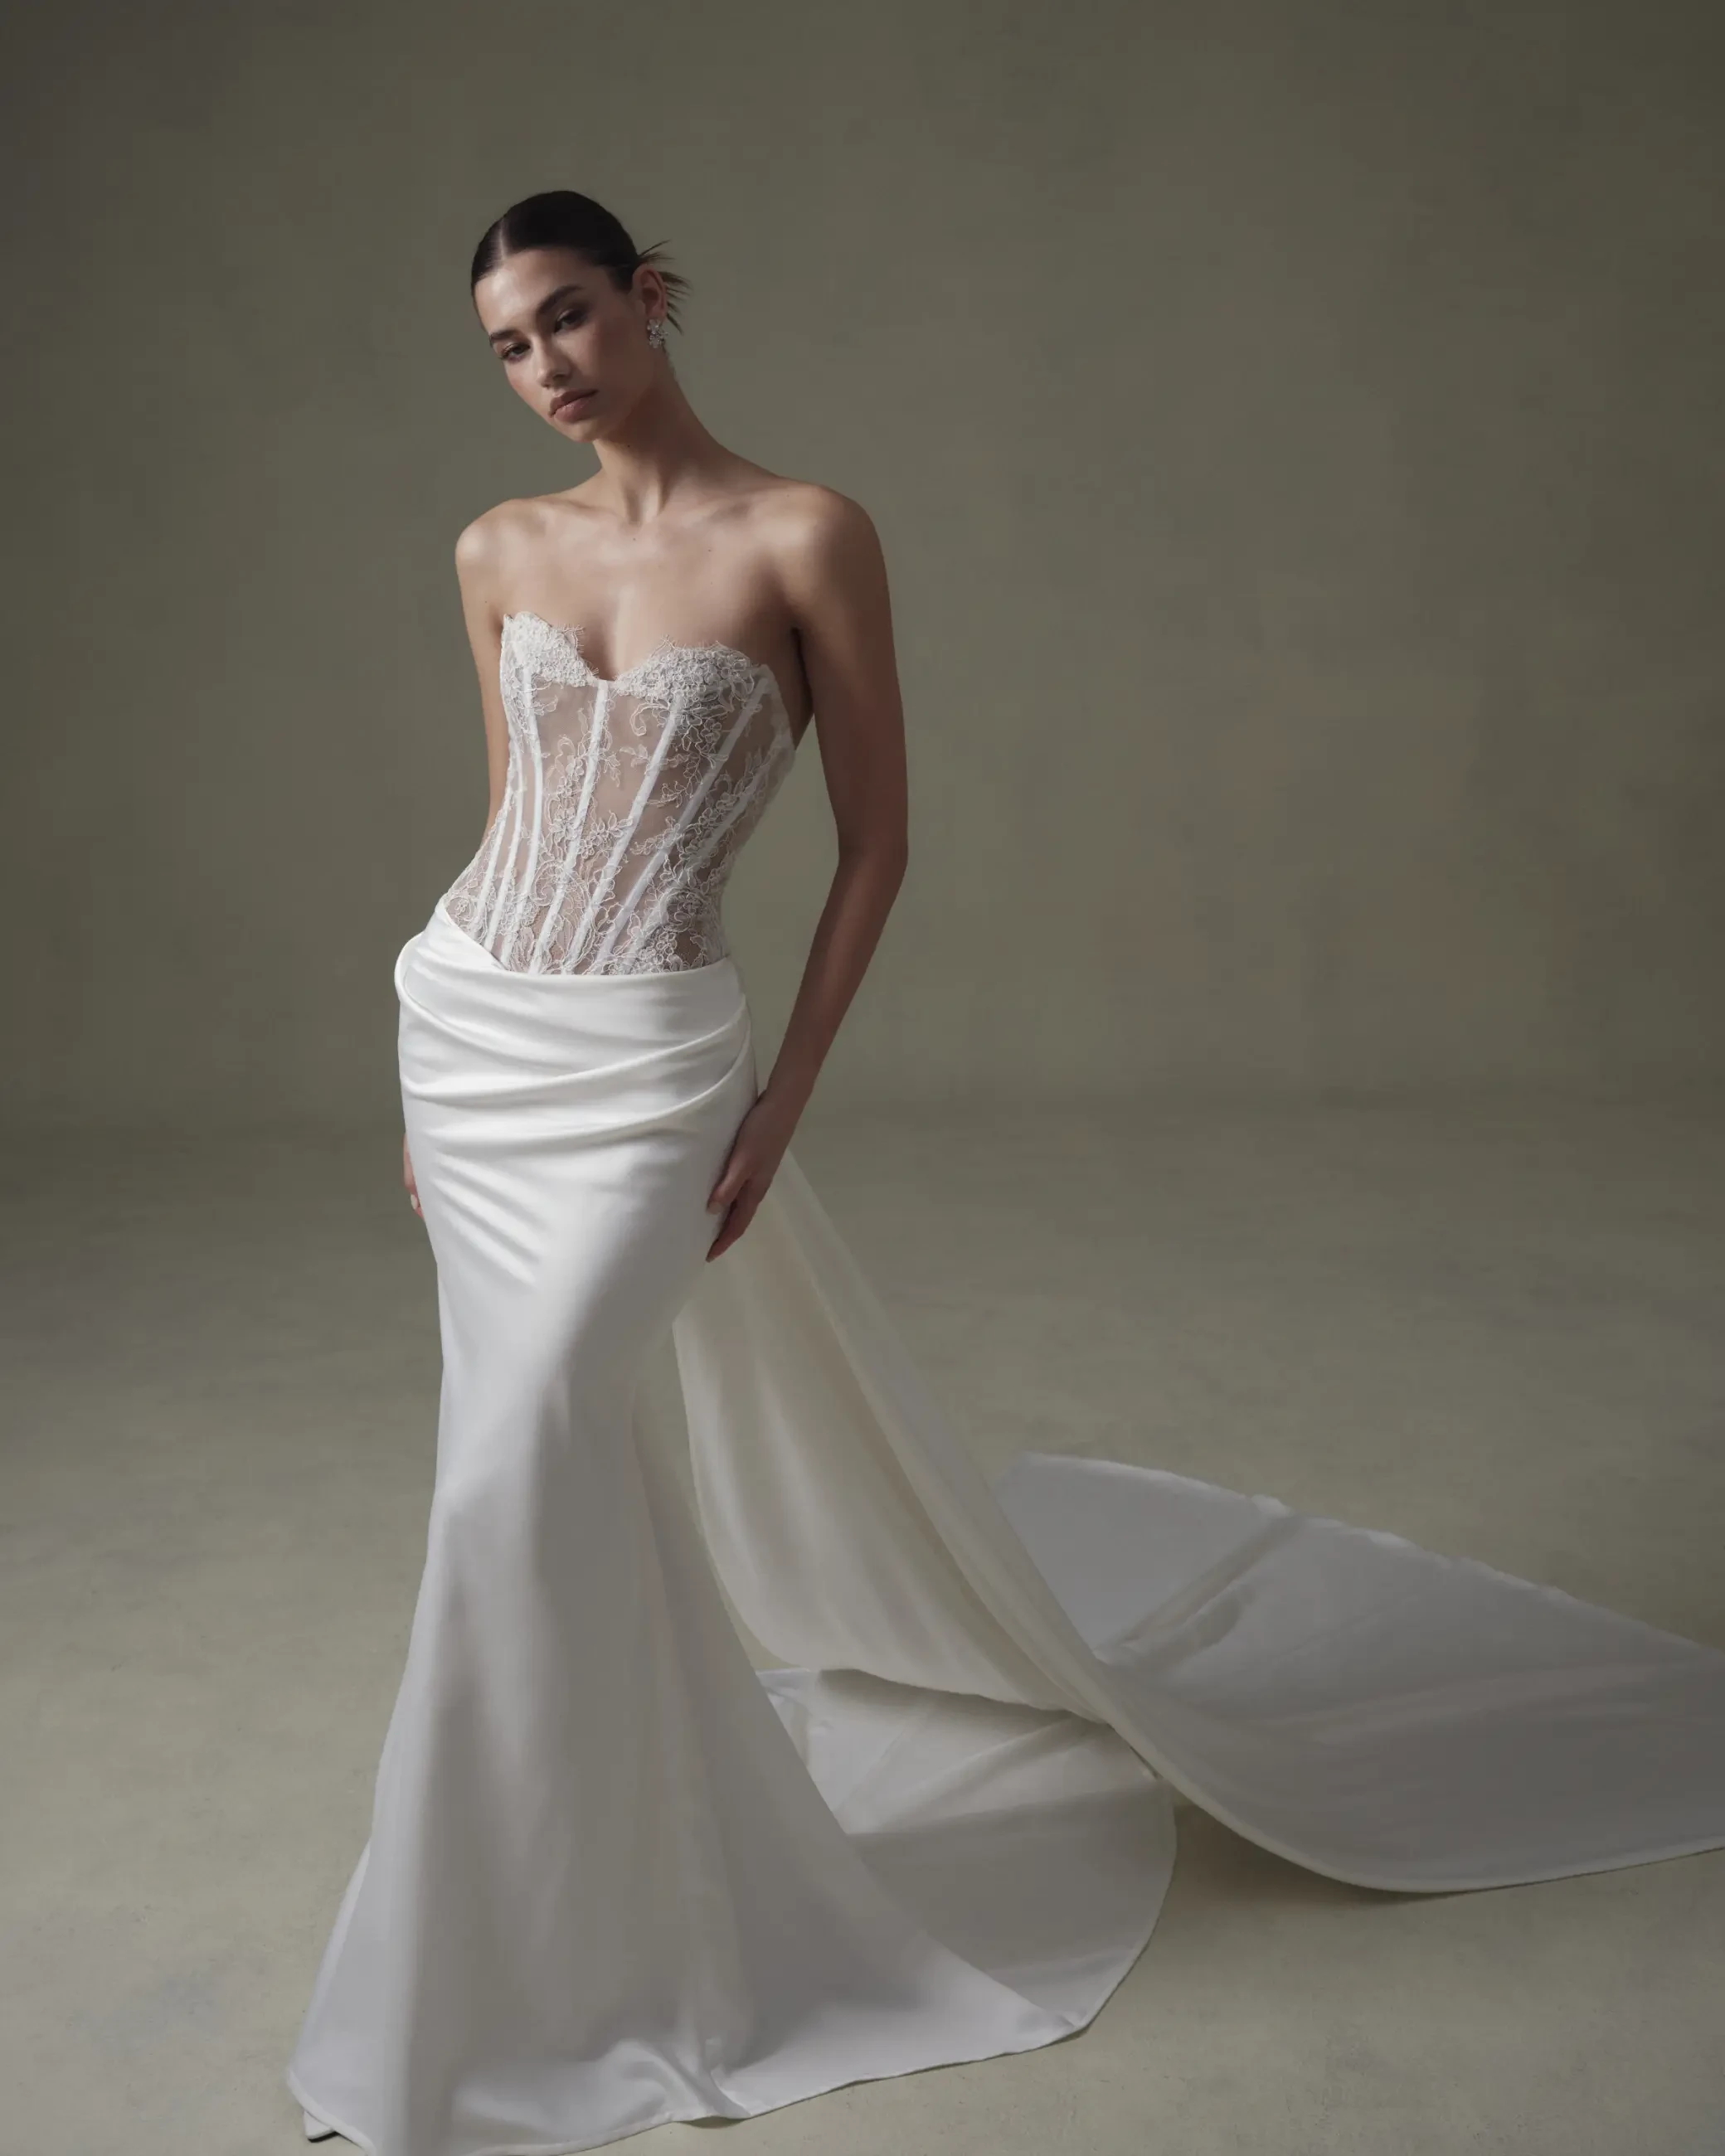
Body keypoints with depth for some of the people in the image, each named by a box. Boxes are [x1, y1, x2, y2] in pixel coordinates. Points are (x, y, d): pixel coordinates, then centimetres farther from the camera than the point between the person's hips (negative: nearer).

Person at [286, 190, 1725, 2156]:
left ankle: (498, 1998, 10)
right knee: (577, 1472, 15)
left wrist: (783, 1099, -9)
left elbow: (877, 840, -6)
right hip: (460, 1029, 6)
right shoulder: (499, 553, 7)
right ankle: (664, 1848, 42)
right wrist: (439, 1085, 16)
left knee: (514, 1481, -12)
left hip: (642, 1065, -6)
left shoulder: (805, 537, -8)